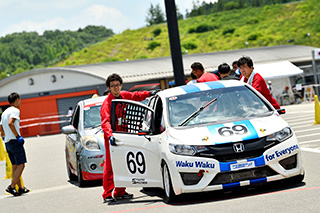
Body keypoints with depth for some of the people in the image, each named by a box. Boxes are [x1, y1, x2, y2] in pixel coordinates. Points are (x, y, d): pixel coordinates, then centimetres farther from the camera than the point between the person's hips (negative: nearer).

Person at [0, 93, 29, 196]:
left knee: (15, 166, 10)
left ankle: (21, 188, 13)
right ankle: (11, 187, -15)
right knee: (21, 165, -8)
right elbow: (10, 123, -23)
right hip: (15, 141, -9)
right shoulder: (15, 110, -7)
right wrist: (18, 136, -18)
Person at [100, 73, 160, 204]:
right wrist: (110, 135, -40)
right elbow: (105, 122, -25)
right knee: (110, 166, -7)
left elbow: (136, 96, 30)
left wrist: (149, 93, 27)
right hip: (112, 137, -7)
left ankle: (119, 192, 15)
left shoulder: (124, 96, 7)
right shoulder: (107, 103, -14)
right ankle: (107, 194, -3)